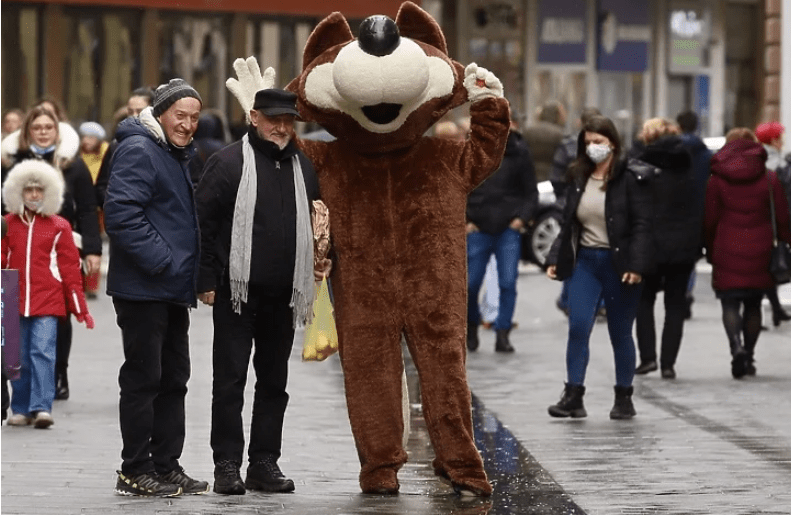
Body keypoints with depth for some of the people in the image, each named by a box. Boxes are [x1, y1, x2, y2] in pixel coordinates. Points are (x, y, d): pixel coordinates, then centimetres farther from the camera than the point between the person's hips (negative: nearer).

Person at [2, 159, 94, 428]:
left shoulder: (59, 226, 5)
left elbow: (70, 268, 6)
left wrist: (81, 309, 5)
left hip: (48, 302, -2)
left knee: (43, 352, -12)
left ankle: (42, 408, -15)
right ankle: (22, 410, 13)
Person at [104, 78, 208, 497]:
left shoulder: (180, 156, 18)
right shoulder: (138, 150, -13)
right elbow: (121, 213, -23)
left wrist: (192, 271, 15)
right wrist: (162, 262, -22)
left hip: (173, 289, 10)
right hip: (143, 287, -10)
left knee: (173, 379, 12)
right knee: (143, 378, -6)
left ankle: (166, 466, 19)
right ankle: (134, 472, 0)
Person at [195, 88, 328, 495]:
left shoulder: (302, 167, 12)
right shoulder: (229, 162, -4)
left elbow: (315, 222, 19)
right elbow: (203, 222, -6)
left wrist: (309, 283, 11)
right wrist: (207, 281, -10)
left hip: (283, 295, 5)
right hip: (237, 293, -5)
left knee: (274, 381, 9)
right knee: (230, 380, -2)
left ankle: (264, 463, 15)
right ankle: (227, 465, 1)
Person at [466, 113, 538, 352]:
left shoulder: (518, 153, 2)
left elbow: (531, 192, 7)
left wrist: (522, 218, -6)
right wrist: (463, 220, -1)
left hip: (508, 229, -1)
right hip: (478, 229, 1)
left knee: (508, 283, -6)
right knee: (471, 284, 3)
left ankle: (502, 334, 1)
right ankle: (471, 327, 27)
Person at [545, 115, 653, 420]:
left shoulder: (631, 178, -6)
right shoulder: (578, 178, 11)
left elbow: (642, 224, -10)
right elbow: (567, 223, 16)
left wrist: (636, 265, -18)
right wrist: (555, 258, 7)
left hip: (618, 263, -4)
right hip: (584, 260, 4)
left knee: (620, 334, 5)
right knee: (578, 326, -9)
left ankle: (624, 398, 17)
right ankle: (573, 396, -7)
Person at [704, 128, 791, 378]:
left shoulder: (717, 180, -3)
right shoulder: (769, 179, 1)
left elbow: (709, 220, -1)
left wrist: (710, 252, 10)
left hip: (727, 254, -2)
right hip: (759, 253, 2)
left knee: (730, 303, 1)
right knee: (753, 305, 14)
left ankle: (736, 346, -23)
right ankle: (748, 357, 15)